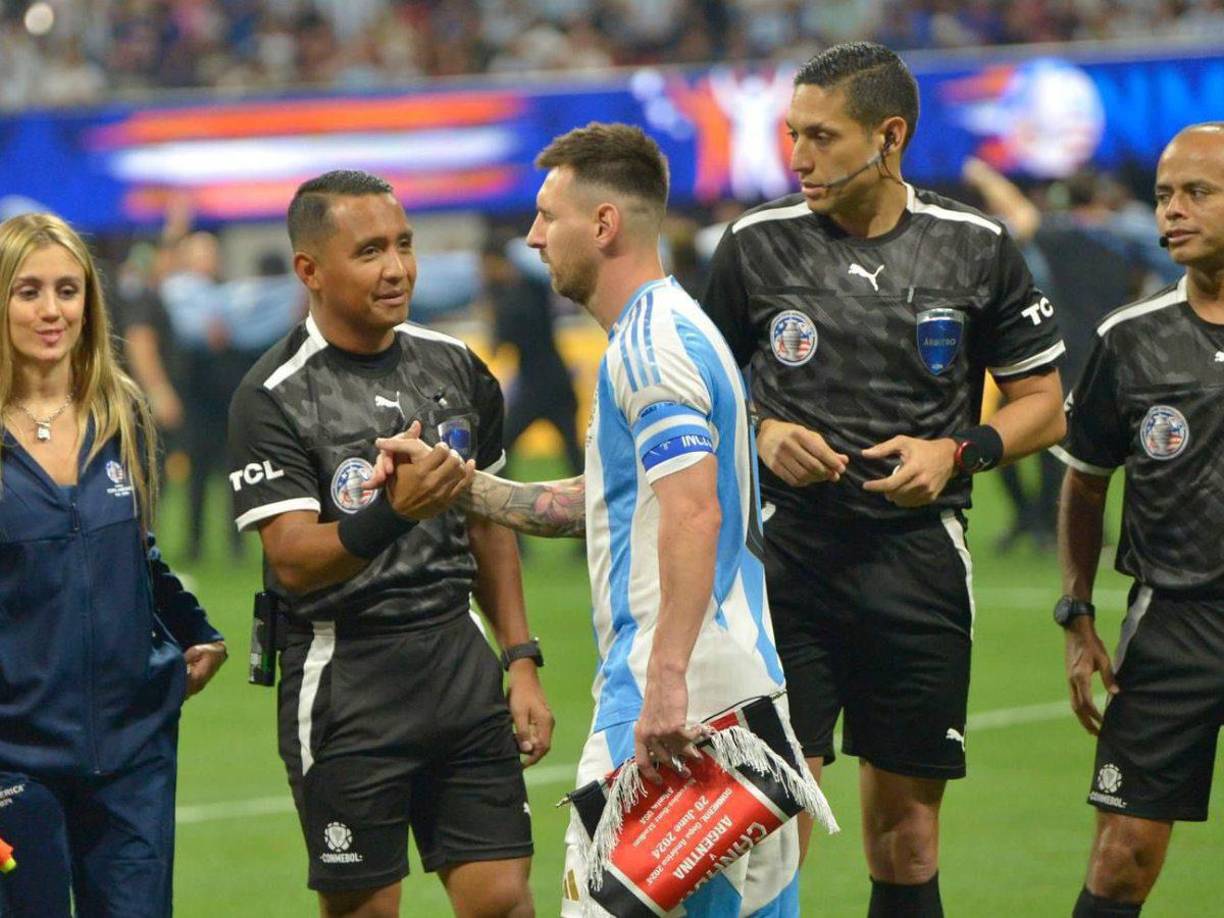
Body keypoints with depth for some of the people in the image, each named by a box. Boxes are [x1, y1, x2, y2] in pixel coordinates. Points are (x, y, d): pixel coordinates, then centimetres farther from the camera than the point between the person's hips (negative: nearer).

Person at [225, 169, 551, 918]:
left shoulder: (456, 368, 9)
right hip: (345, 680, -5)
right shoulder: (274, 398, -9)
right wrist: (393, 513, -33)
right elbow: (293, 562, -17)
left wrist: (522, 661, 13)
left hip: (460, 660, 5)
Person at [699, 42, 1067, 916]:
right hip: (787, 556, -1)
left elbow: (1043, 404, 9)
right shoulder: (756, 245, 2)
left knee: (906, 839, 5)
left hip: (920, 562, 1)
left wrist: (958, 452, -8)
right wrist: (760, 435, -7)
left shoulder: (976, 248, 2)